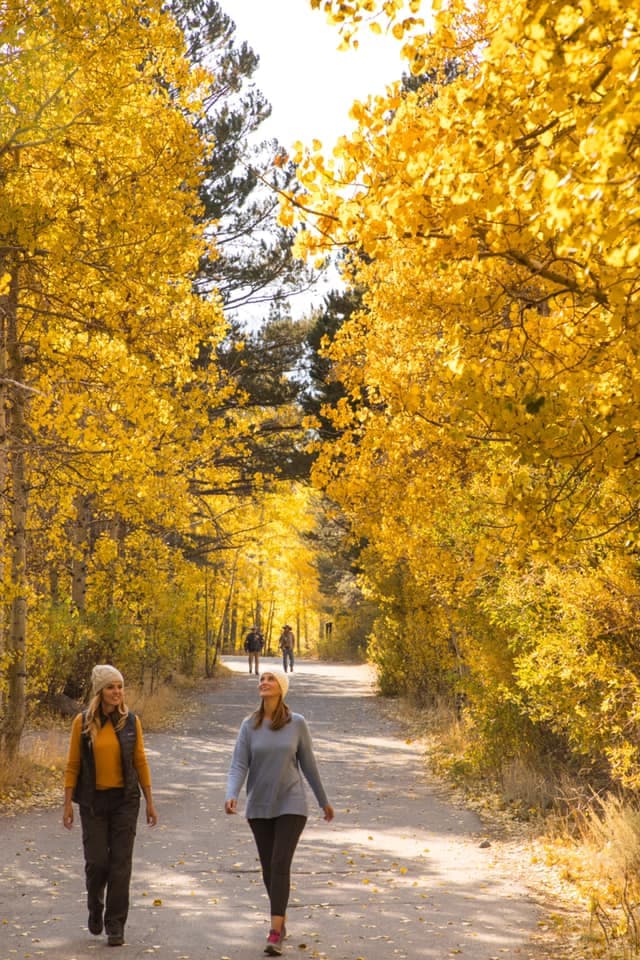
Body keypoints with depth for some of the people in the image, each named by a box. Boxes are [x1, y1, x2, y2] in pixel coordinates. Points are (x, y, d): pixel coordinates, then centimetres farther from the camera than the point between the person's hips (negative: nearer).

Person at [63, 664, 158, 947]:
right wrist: (68, 804, -3)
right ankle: (95, 907, 31)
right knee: (96, 861, 0)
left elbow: (140, 763, 4)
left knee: (120, 863, -1)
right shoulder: (82, 722, -5)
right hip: (93, 801, -1)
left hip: (125, 800, 1)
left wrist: (150, 802, 4)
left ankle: (115, 926, 10)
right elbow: (73, 765, 0)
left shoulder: (131, 721, -1)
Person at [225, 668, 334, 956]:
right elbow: (238, 766, -8)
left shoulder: (296, 723, -6)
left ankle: (275, 934, -14)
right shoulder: (249, 725, -3)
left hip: (290, 805, -2)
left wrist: (324, 801, 11)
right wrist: (231, 796, -27)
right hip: (259, 807, 3)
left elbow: (308, 763, 4)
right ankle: (281, 922, 29)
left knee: (280, 865, -13)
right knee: (268, 868, 10)